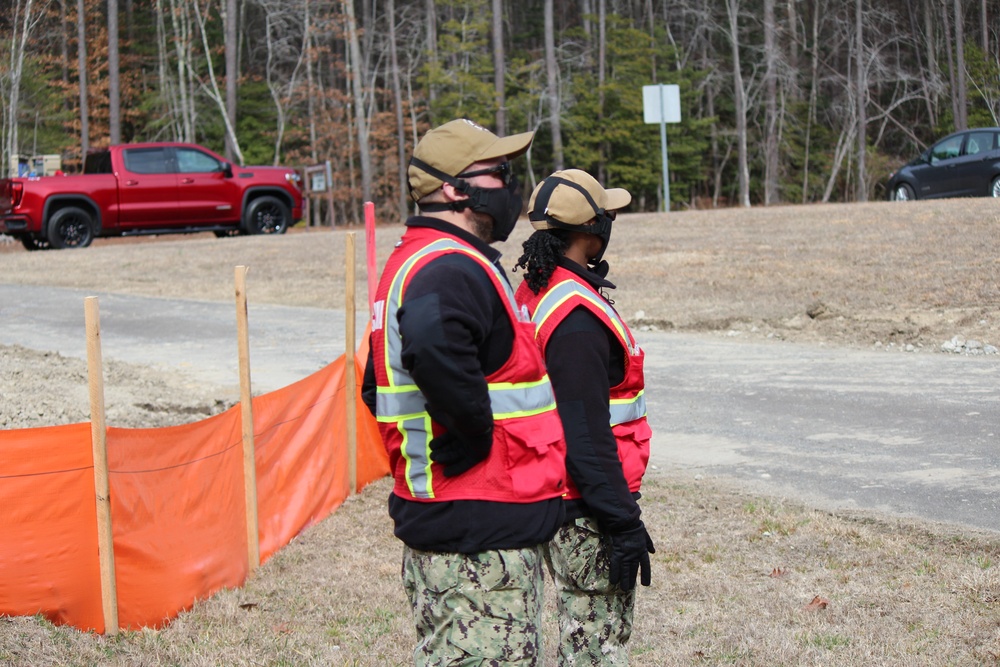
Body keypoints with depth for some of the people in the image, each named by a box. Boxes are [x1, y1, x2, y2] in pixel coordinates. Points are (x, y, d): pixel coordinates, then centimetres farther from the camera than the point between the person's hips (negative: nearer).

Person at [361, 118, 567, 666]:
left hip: (432, 516, 11)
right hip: (482, 526, -11)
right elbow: (436, 350, -39)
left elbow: (378, 388, 25)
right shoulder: (453, 270, -17)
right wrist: (474, 440, -25)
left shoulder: (412, 261, 18)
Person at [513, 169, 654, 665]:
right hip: (585, 513, -10)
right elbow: (586, 436, -24)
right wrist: (622, 524, -20)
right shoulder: (577, 317, -22)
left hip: (551, 502, 10)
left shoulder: (535, 292, 9)